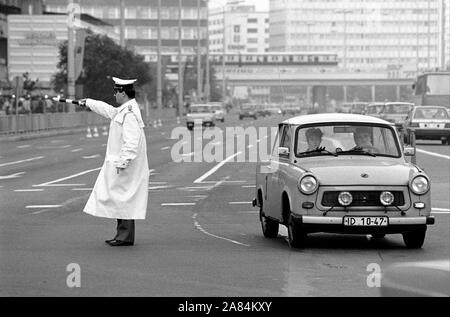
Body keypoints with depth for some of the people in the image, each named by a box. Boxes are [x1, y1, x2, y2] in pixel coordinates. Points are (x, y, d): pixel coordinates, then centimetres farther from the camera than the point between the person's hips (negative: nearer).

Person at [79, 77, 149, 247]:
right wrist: (88, 103, 44)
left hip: (125, 166, -10)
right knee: (121, 199, 12)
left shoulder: (130, 113, -19)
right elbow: (108, 110, 34)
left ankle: (126, 236, -3)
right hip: (118, 163, 10)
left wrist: (123, 162, -26)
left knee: (123, 198, -6)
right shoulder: (122, 110, 14)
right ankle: (123, 234, 16)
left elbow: (131, 142, -25)